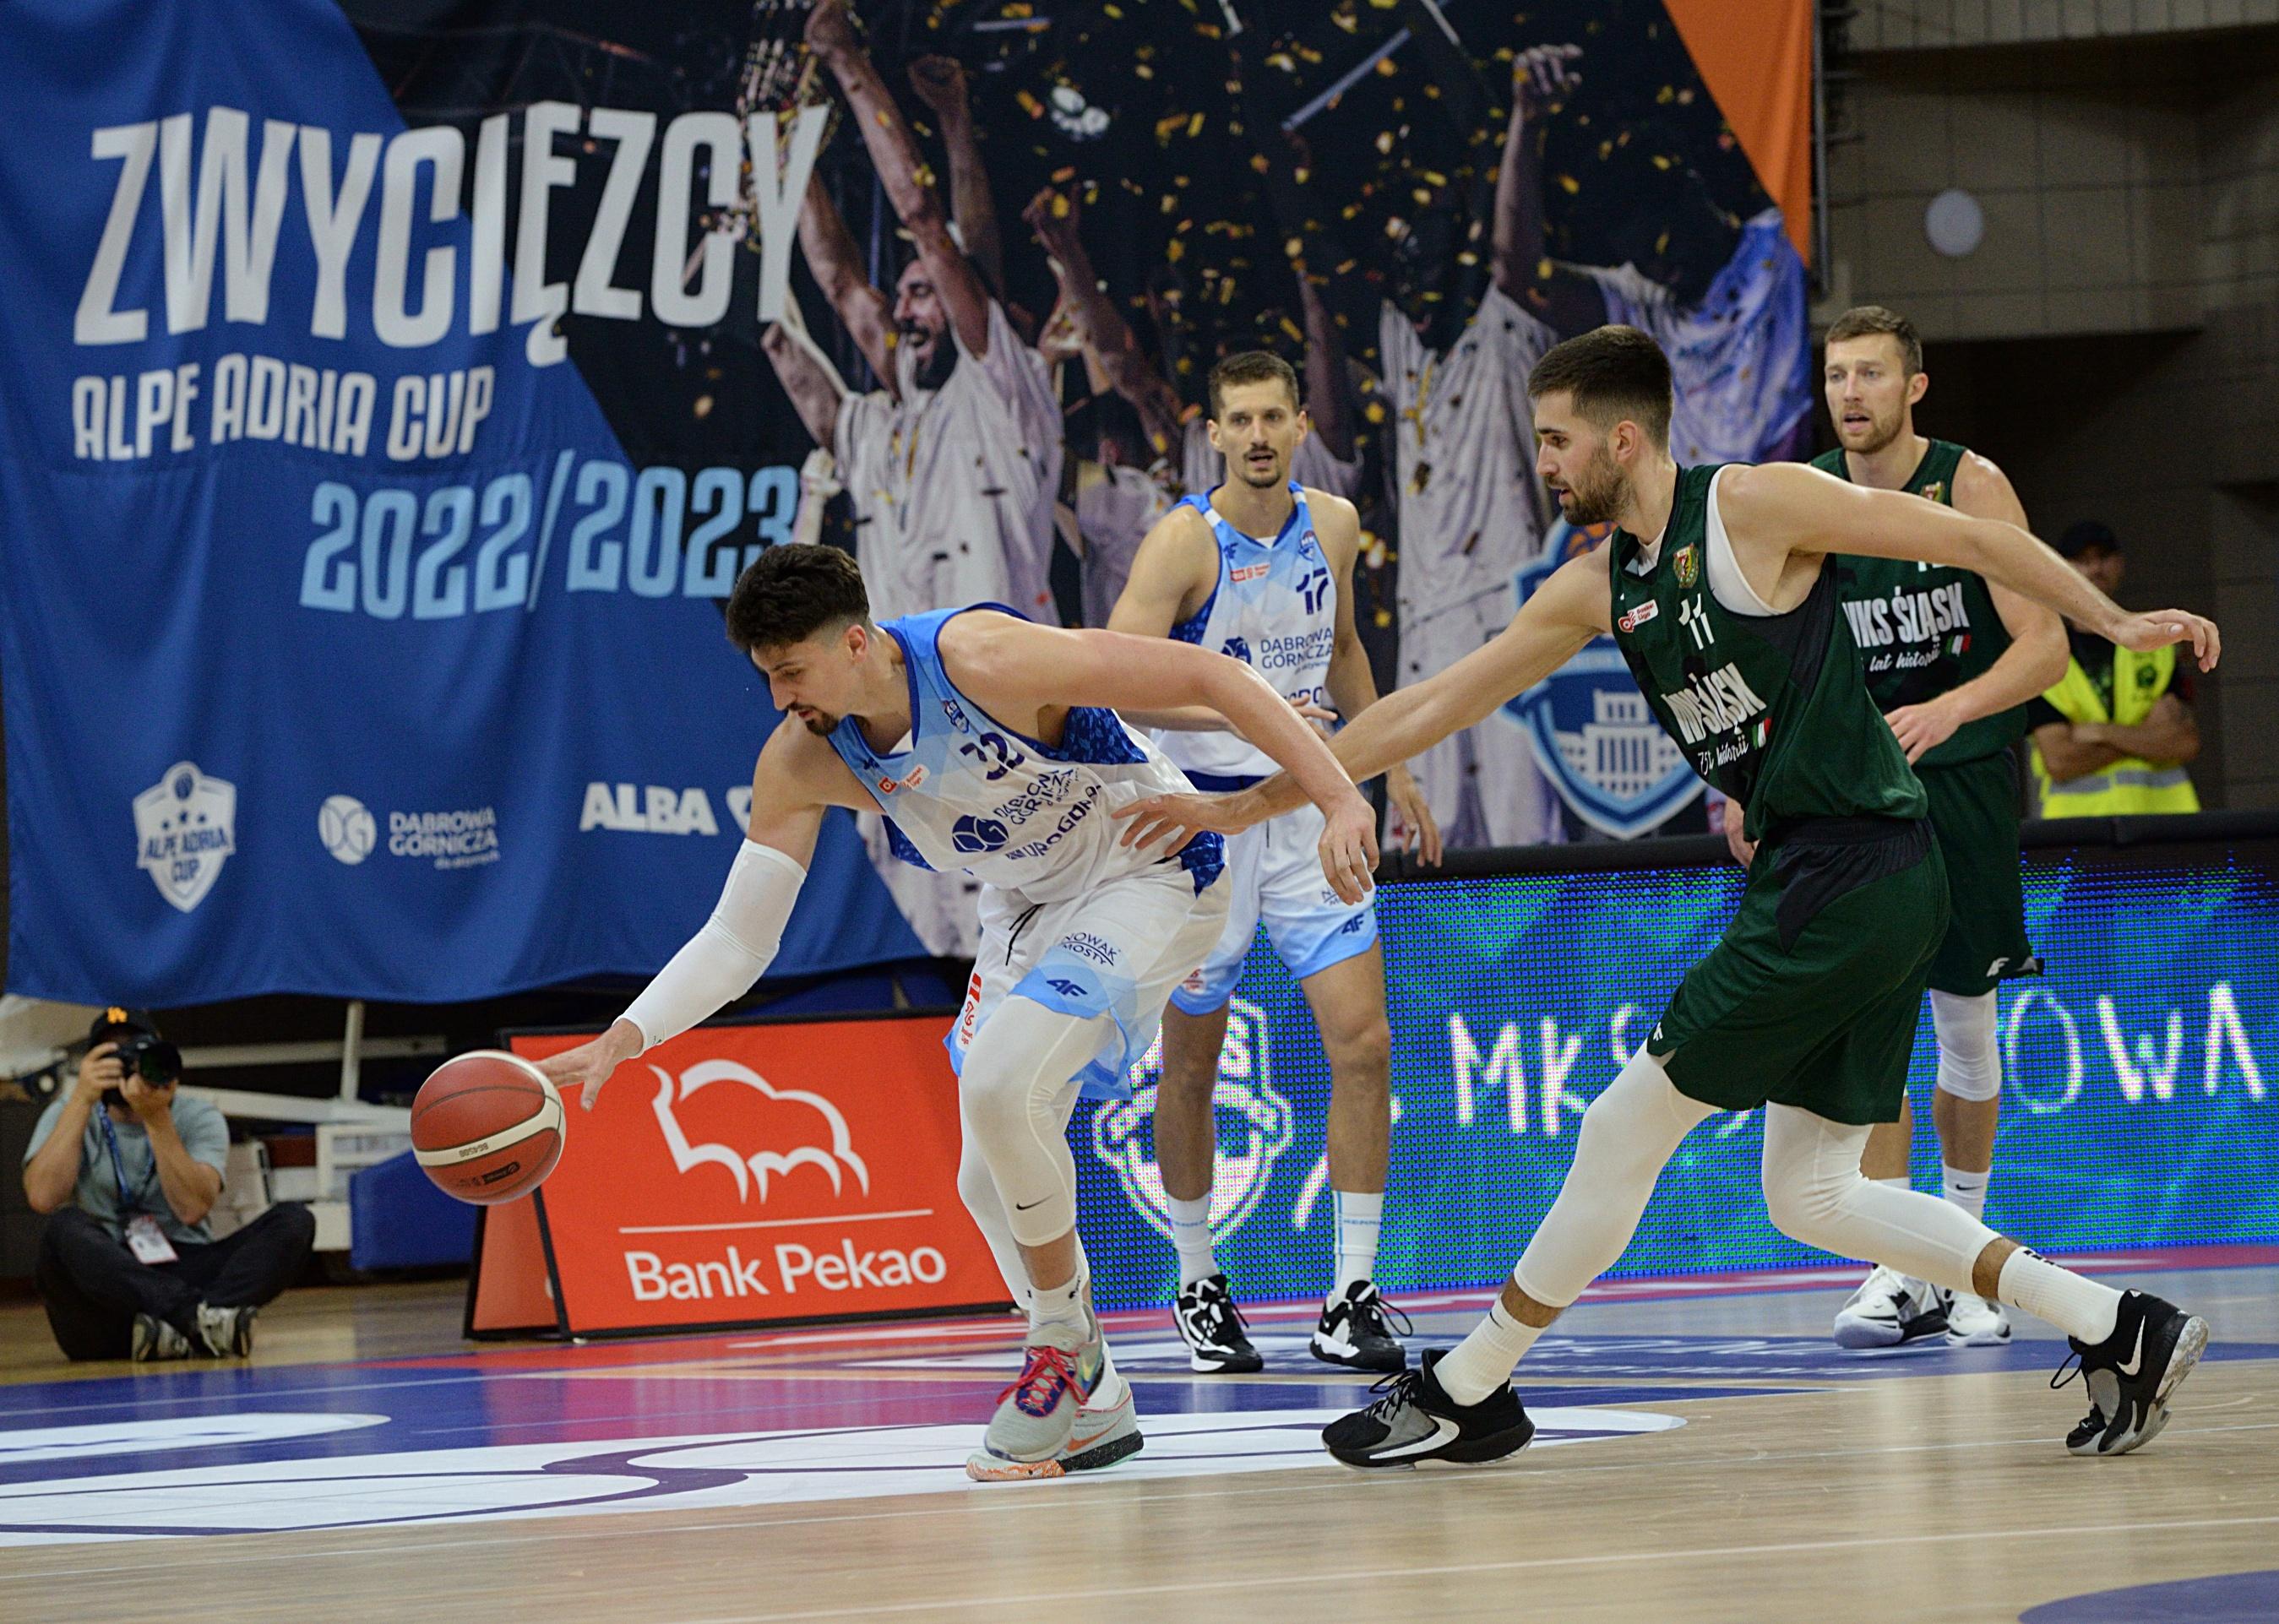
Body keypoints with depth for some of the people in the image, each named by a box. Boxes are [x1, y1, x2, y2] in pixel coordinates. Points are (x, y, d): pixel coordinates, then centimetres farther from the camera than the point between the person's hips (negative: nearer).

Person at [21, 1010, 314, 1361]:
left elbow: (192, 1208, -12)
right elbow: (43, 1197, -13)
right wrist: (81, 1100, -13)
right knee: (66, 1228, -34)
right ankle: (204, 1317, -46)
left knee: (293, 1221, -18)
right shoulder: (70, 1114, 6)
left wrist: (157, 1119, -17)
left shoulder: (199, 1119, 6)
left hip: (184, 1275, 2)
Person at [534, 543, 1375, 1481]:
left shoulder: (981, 659, -33)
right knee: (991, 1180, 6)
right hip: (1029, 904, 8)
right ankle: (1093, 1405, 25)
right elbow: (737, 938, -8)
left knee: (1002, 1080, -28)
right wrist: (623, 1039, -23)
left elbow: (1210, 675, -30)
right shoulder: (801, 762, -14)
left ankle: (1062, 1339, -7)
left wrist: (1338, 800, -36)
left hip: (1151, 873, -7)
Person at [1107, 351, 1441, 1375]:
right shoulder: (1185, 540, -14)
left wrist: (1390, 767, 22)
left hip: (1309, 812, 4)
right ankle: (1197, 1286, 25)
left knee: (1363, 1045, -8)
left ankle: (1353, 1299, -3)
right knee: (1190, 1069, 7)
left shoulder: (1333, 526, 3)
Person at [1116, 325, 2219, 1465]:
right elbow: (1429, 708, 18)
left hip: (1854, 876, -9)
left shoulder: (1755, 505, -9)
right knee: (1811, 1198, 10)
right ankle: (2119, 1332, 11)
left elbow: (1969, 540, -3)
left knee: (1624, 1131, -2)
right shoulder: (1597, 588, 14)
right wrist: (1242, 807, 18)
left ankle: (1467, 1392, 10)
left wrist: (2112, 621, -2)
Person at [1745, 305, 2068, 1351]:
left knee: (1965, 1020, 6)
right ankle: (1897, 1273, -10)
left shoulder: (1969, 486, -11)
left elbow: (2044, 645, -18)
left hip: (1964, 768, -2)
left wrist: (1947, 710, -35)